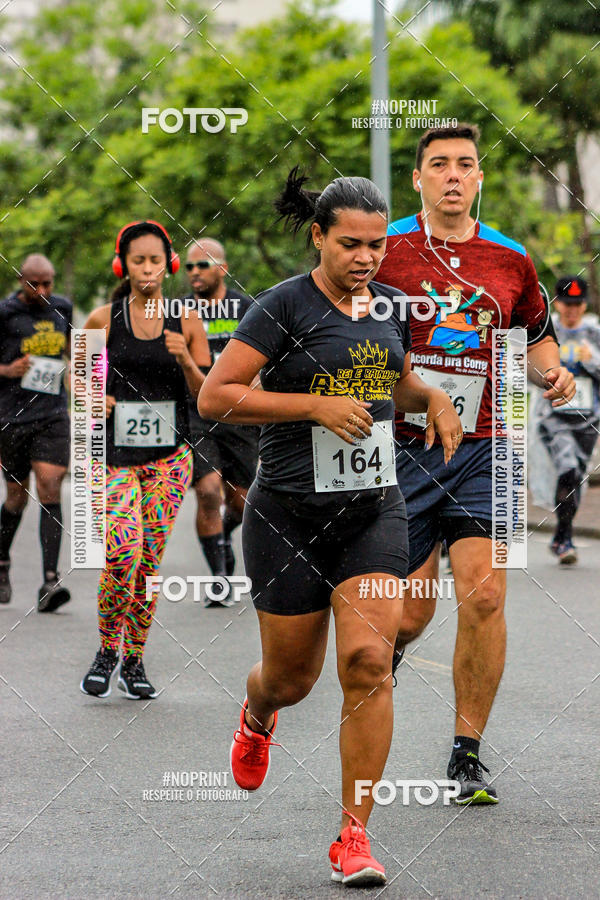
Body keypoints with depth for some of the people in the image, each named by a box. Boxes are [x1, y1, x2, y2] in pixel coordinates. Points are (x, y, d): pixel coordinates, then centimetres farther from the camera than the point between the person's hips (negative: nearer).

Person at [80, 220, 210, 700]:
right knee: (123, 552, -18)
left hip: (169, 456, 2)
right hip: (115, 455, -2)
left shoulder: (187, 322, 4)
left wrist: (186, 361, -13)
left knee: (150, 560, 1)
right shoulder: (103, 320, 1)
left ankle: (134, 661, 15)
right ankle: (107, 651, 1)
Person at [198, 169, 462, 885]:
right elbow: (214, 397, -14)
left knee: (368, 662, -14)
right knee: (292, 677, 10)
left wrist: (434, 398, 6)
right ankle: (257, 716, 50)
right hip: (289, 515, -3)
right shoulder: (286, 306, -10)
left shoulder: (391, 306, 9)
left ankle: (354, 835, -6)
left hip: (374, 509, 3)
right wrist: (316, 404, -20)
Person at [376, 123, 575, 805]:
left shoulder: (511, 260, 7)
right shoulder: (384, 250, -1)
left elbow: (536, 336, 22)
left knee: (484, 597, -13)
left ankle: (467, 754, 0)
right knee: (412, 613, 2)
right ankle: (387, 647, 42)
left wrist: (551, 373, 2)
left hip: (483, 450, 1)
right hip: (403, 448, -1)